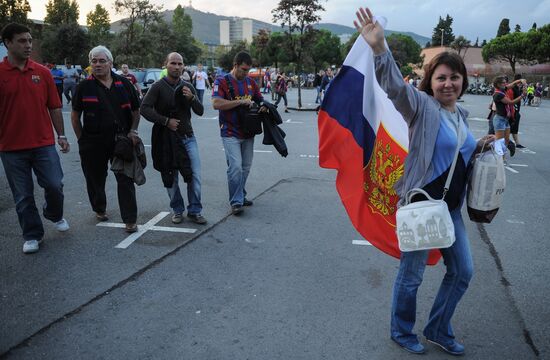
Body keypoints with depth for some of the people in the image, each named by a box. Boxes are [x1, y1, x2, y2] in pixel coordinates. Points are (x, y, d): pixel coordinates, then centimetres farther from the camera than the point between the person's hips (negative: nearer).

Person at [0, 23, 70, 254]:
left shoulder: (42, 72, 4)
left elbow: (54, 107, 7)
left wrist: (61, 135, 5)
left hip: (43, 143, 1)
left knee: (54, 185, 0)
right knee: (23, 196, 7)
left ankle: (54, 215, 32)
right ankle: (32, 236, 22)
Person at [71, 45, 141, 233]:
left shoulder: (124, 84, 4)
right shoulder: (84, 86, 0)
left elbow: (135, 111, 11)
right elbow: (75, 115, 7)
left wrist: (133, 131, -2)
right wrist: (82, 139, 2)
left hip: (121, 141, 0)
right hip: (94, 143, 0)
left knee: (126, 180, -2)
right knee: (95, 179, 14)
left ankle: (130, 220, 5)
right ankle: (99, 209, 38)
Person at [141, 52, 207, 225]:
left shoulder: (188, 87, 7)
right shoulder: (158, 86, -5)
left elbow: (200, 111, 4)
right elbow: (144, 109, -11)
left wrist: (192, 98, -14)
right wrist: (166, 121, -16)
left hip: (188, 137, 3)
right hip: (167, 138, -3)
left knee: (195, 175, -2)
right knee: (171, 178, 6)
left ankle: (194, 211, 11)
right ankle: (177, 210, 24)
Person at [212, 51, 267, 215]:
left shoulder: (251, 82, 11)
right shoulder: (222, 81, -6)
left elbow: (260, 100, 21)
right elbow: (216, 104, -19)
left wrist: (263, 106, -5)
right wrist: (241, 102, -20)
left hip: (248, 132, 6)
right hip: (231, 134, -6)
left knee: (246, 167, 12)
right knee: (235, 167, -12)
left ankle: (241, 196, 26)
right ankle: (236, 202, -3)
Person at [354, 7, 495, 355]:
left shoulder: (461, 113, 11)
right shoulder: (421, 106, -13)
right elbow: (396, 86, -33)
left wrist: (478, 147, 5)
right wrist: (380, 48, -50)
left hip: (451, 208, 8)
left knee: (463, 271, 17)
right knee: (412, 275, 6)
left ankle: (439, 330, 38)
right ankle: (402, 332, 31)